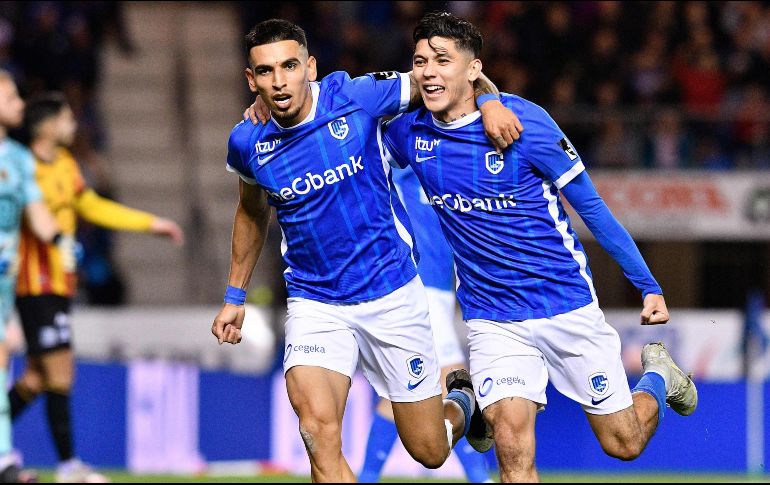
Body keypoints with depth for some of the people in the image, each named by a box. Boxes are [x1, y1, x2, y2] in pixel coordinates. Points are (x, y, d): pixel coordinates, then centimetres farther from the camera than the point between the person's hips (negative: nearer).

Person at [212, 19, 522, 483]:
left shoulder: (359, 97, -15)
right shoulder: (248, 144, -6)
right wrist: (235, 296, 21)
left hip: (392, 294, -1)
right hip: (314, 302, 1)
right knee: (318, 430, -24)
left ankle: (460, 403, 45)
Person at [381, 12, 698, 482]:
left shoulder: (522, 120, -15)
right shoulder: (408, 134, -5)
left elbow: (591, 206, -7)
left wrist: (648, 286, -4)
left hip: (567, 304, -2)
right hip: (492, 316, 2)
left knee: (624, 443, 10)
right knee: (512, 445, -22)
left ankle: (658, 377, 38)